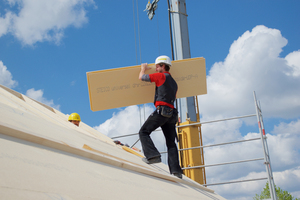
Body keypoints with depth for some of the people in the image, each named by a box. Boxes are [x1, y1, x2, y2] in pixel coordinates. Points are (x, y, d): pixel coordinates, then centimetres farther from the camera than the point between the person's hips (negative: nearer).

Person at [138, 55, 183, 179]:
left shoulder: (161, 76, 1)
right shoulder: (174, 83, 24)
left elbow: (141, 77, 8)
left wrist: (143, 69, 28)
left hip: (161, 110, -8)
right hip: (171, 113, 8)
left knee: (144, 132, -1)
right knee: (171, 142, 8)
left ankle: (153, 155, -18)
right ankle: (176, 170, 2)